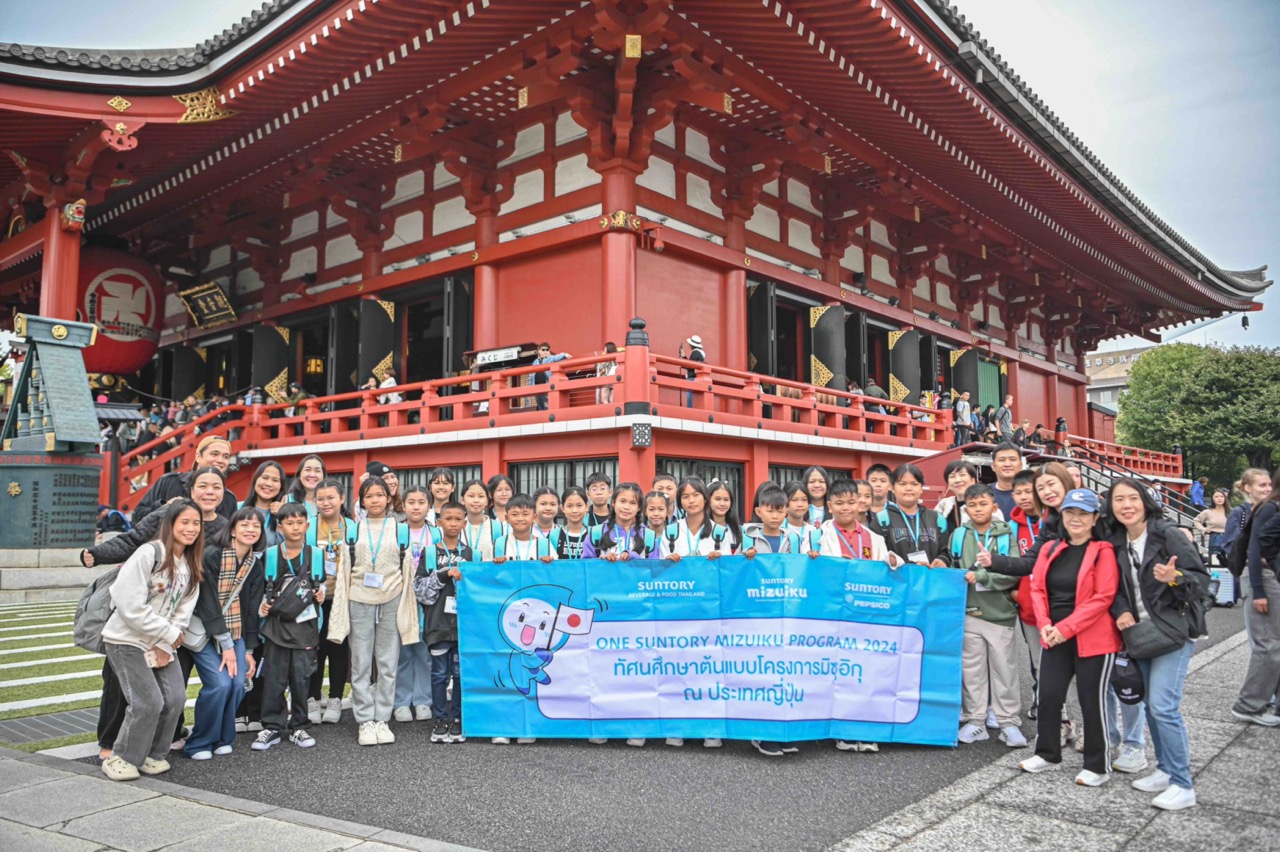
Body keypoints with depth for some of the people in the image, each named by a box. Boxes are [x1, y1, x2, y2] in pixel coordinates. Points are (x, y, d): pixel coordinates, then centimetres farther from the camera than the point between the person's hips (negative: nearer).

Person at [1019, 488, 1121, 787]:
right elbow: (1037, 588, 8)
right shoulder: (1050, 549, 8)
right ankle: (1048, 754, 28)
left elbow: (1102, 598, -16)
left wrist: (1066, 628, -18)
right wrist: (1044, 625, -7)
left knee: (1092, 701, 4)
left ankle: (1098, 766, 21)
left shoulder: (1103, 551, -10)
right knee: (1048, 695, 10)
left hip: (1092, 640, -5)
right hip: (1054, 638, 6)